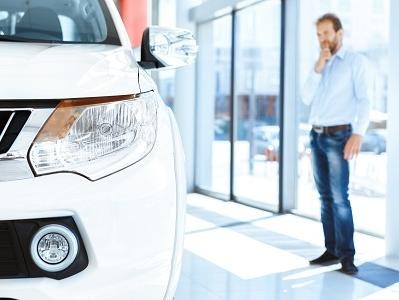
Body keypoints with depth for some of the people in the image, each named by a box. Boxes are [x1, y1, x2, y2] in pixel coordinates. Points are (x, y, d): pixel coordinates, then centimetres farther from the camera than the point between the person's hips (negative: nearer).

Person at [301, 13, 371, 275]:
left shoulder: (356, 61, -2)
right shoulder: (320, 64, 18)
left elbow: (364, 100, -10)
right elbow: (306, 99, 9)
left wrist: (358, 134, -22)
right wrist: (317, 69, -3)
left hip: (338, 136, -6)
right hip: (316, 136, 7)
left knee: (339, 198, -12)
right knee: (325, 197, 6)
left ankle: (347, 256, -9)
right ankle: (332, 250, 10)